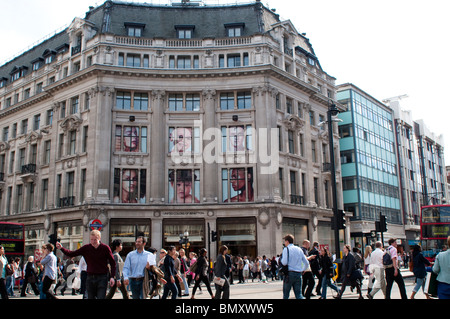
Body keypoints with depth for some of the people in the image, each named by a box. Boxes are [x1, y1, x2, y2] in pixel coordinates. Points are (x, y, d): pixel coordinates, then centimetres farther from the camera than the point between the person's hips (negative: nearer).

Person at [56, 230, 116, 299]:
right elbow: (72, 254, 3)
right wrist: (62, 248, -11)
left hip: (102, 278, -3)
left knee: (101, 297, -9)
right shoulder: (86, 248, 3)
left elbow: (113, 263, -1)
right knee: (90, 297, 10)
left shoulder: (105, 248, -4)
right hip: (90, 277, 4)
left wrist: (112, 277, -10)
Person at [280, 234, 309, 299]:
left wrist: (281, 259, 5)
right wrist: (303, 270, 30)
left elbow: (284, 262, -15)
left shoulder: (286, 249, -4)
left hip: (290, 273, -5)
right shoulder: (299, 249, 13)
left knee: (286, 294, 7)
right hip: (299, 274, 5)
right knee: (298, 294, 6)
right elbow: (307, 263, 15)